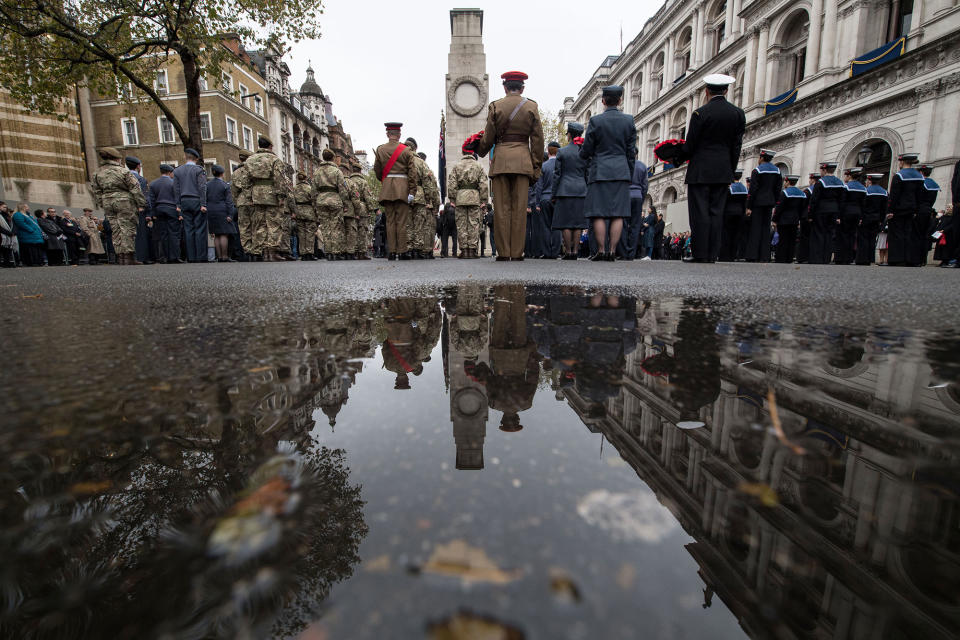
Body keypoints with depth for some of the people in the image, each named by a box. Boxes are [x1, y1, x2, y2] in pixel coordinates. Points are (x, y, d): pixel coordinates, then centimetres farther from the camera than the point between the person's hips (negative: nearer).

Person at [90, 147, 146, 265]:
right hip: (125, 202, -5)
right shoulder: (123, 172, -4)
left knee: (116, 230, 8)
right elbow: (135, 189, -7)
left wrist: (102, 206, 20)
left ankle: (120, 256, 7)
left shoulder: (97, 174, 11)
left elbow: (96, 192, 13)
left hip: (107, 203, 5)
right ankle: (128, 257, -8)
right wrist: (141, 204, -4)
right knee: (128, 229, -4)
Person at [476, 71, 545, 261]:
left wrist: (480, 152, 24)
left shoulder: (495, 106, 4)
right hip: (522, 160, 1)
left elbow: (488, 138, 5)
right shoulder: (531, 106, 8)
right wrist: (536, 166, 11)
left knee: (501, 207, 1)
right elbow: (537, 139, 6)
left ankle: (503, 252, 0)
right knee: (520, 207, 1)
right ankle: (517, 253, 1)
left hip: (501, 159, -1)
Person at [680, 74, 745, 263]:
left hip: (700, 171, -5)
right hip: (723, 172, 5)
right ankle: (712, 255, 6)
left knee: (700, 213, -4)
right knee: (716, 212, 6)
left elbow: (690, 146, -7)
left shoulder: (700, 113, -7)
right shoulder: (738, 114, 9)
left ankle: (700, 254, -6)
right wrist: (730, 173, 16)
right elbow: (736, 147, 10)